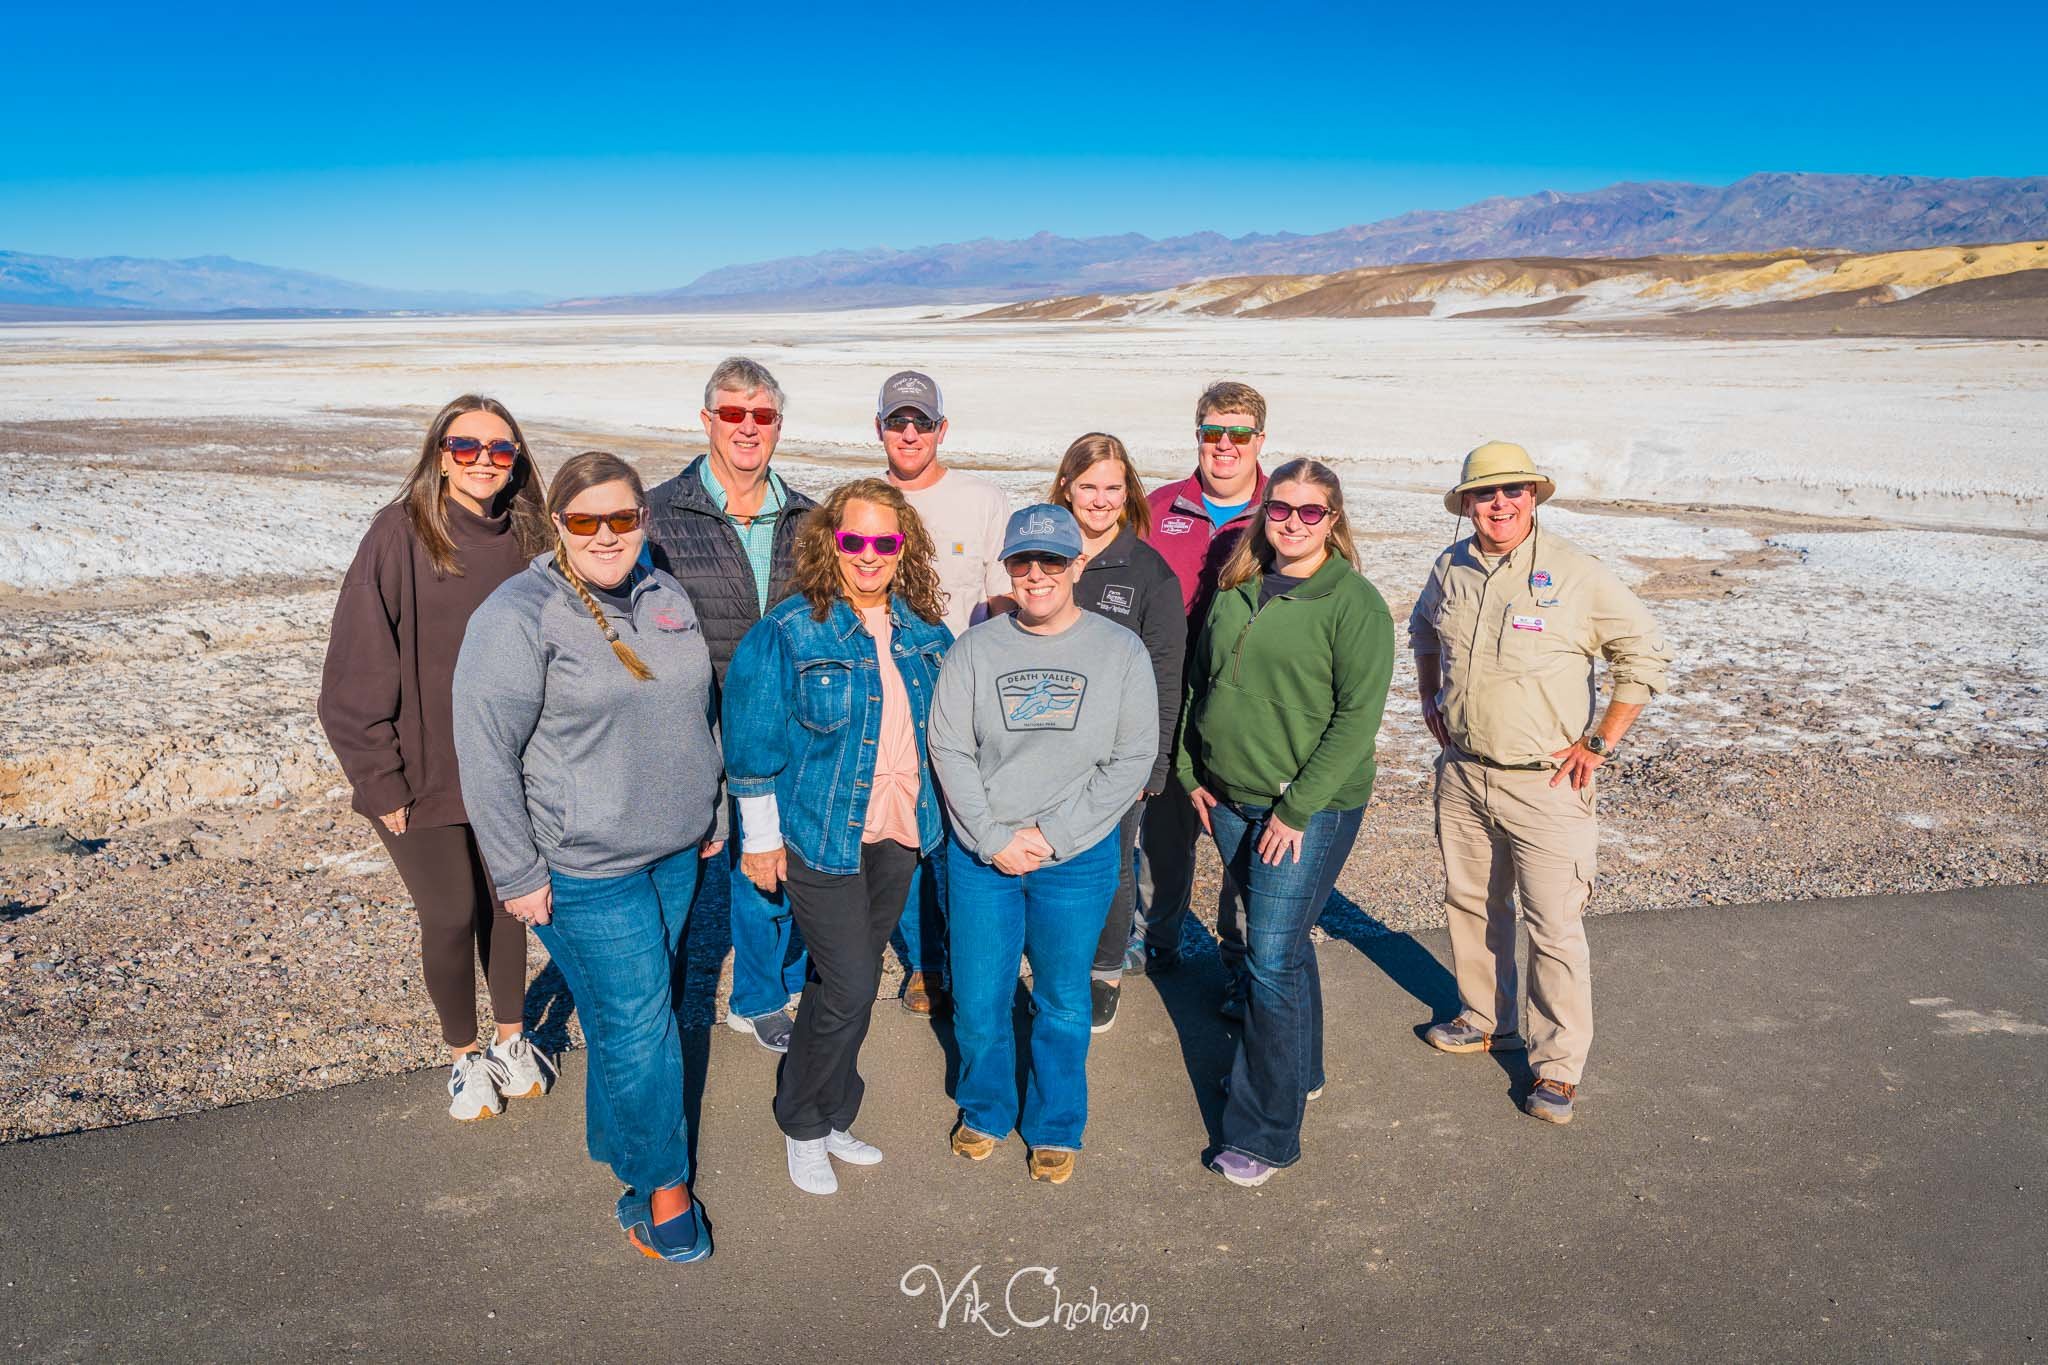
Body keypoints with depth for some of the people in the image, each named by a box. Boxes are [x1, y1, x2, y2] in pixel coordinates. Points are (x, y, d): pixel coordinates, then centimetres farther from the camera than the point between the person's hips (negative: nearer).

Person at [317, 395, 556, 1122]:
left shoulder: (527, 536, 0)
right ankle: (464, 1055, 31)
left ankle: (512, 1036, 37)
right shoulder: (400, 535, -13)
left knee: (507, 905, 15)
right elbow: (359, 667, -13)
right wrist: (381, 779, -12)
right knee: (451, 918, 7)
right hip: (425, 776, -3)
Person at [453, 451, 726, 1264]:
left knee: (632, 1010, 17)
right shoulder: (519, 616, -15)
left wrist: (711, 812, 19)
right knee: (637, 1022, 0)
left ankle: (616, 1141, 38)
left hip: (673, 853, 6)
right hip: (584, 869, -6)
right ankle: (663, 1184, 20)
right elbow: (486, 753, -16)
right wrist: (518, 875, -15)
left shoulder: (665, 596, 6)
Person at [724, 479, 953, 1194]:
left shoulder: (923, 630, 4)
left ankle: (829, 1117, 33)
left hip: (897, 836, 5)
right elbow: (752, 738, -8)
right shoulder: (789, 630, -12)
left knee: (849, 981, 15)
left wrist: (934, 810, 17)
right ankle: (804, 1127, 19)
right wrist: (761, 837, -6)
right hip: (820, 837, -5)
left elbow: (938, 726, 17)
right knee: (850, 986, -5)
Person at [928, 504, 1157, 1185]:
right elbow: (949, 751, -2)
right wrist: (993, 838, -11)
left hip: (1079, 859, 0)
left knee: (1063, 1004, 13)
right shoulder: (976, 649, -3)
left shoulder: (1121, 652, -4)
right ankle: (985, 1111, 37)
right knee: (978, 1000, 10)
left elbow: (1132, 760, -5)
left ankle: (1055, 1129, 35)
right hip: (980, 855, 1)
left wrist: (1051, 836, -12)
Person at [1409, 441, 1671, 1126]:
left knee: (1554, 926, -1)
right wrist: (1430, 698, 15)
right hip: (1461, 773, 5)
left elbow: (1646, 654, -7)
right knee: (1470, 903, 18)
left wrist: (1599, 744, -9)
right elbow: (1423, 628, 25)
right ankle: (1485, 1020, 38)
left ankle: (1558, 1065, 13)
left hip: (1545, 783, -5)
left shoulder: (1577, 574, -13)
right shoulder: (1452, 567, 3)